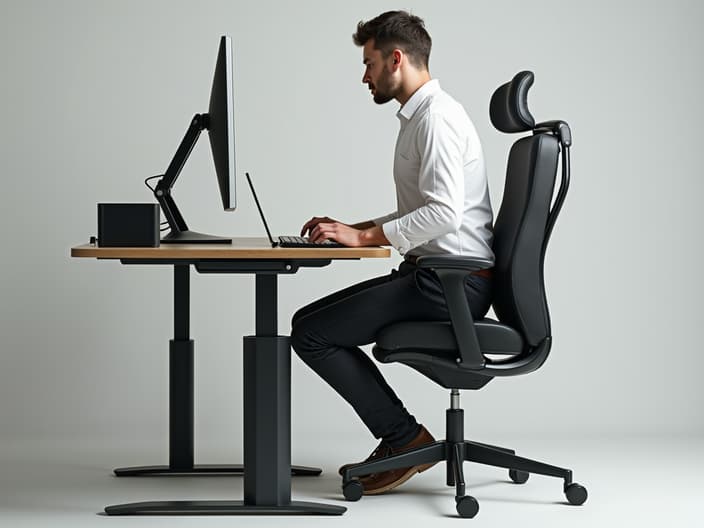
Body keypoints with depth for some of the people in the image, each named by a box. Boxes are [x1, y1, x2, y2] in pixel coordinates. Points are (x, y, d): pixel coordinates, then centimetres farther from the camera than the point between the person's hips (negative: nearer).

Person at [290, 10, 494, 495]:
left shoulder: (435, 115, -14)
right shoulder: (421, 114, 19)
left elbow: (444, 213, -25)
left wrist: (364, 236, -18)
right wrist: (350, 228, 16)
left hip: (451, 282, -10)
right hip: (437, 275, 10)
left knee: (311, 331, -11)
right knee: (316, 321, 15)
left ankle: (405, 439, -4)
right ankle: (399, 440, 13)